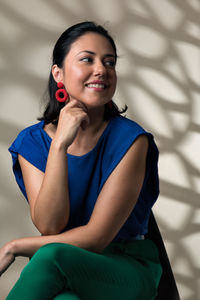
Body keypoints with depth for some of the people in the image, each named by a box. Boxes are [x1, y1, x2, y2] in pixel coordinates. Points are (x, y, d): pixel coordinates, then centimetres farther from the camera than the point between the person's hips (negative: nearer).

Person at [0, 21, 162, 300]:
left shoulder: (129, 139, -9)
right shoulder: (31, 142, 1)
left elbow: (98, 235, -13)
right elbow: (49, 226, -12)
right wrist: (60, 144, -19)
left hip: (126, 269, -1)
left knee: (51, 257, -35)